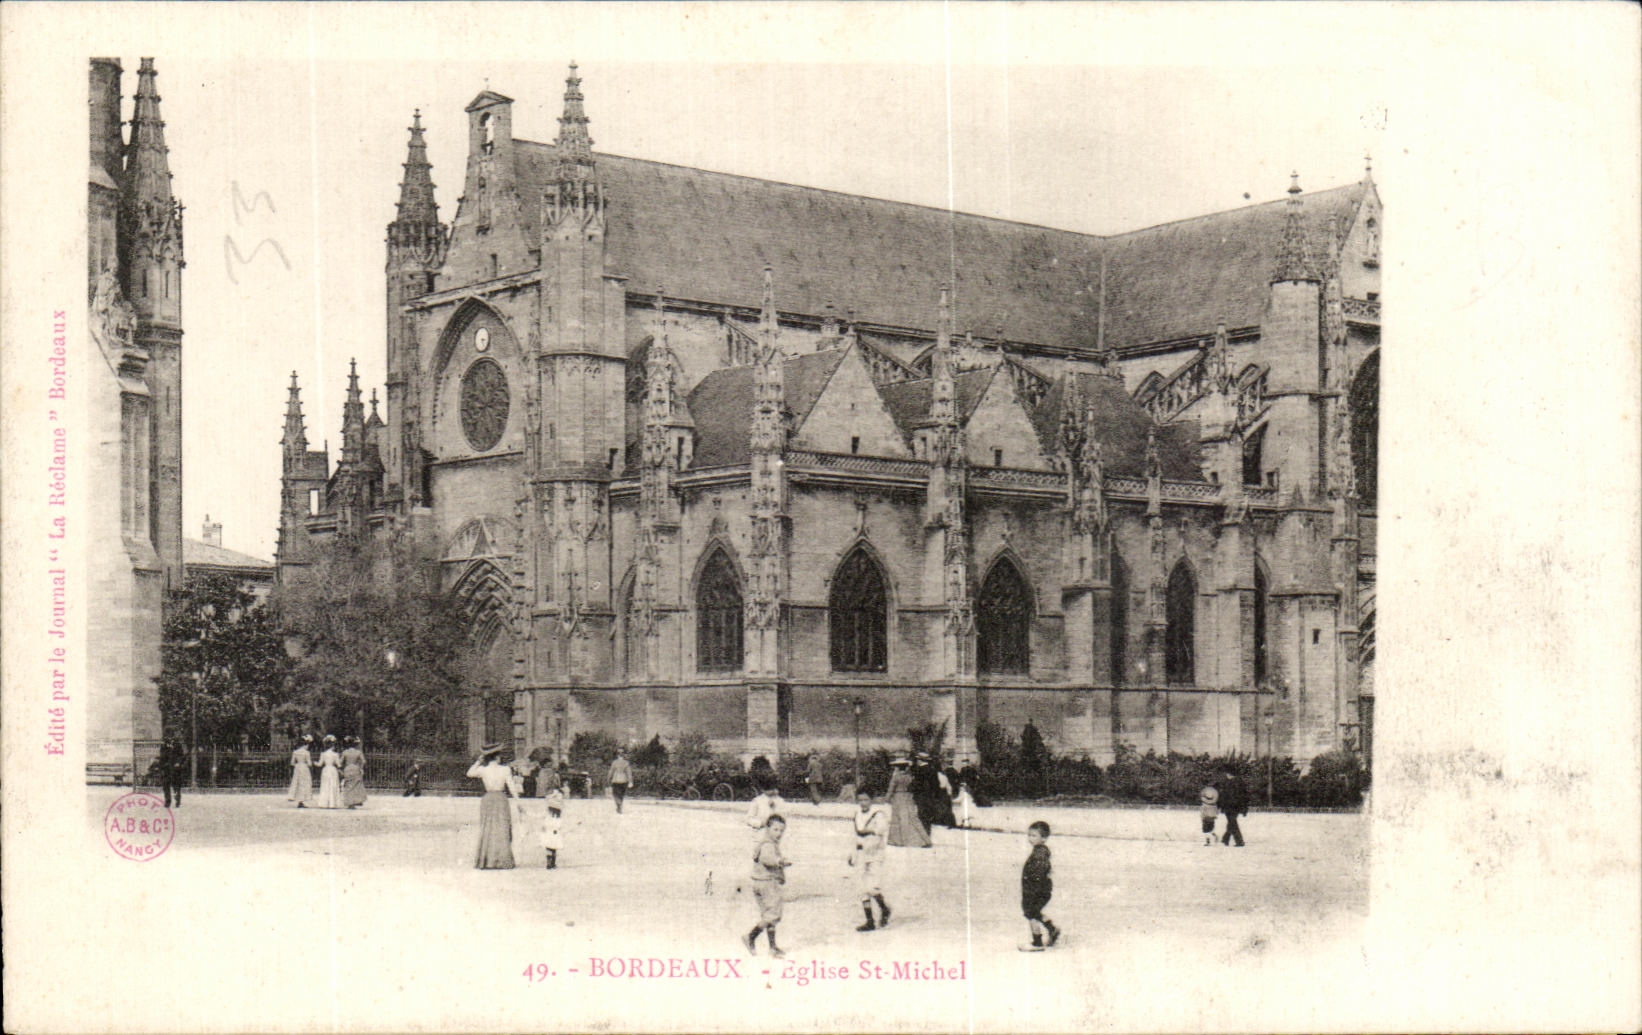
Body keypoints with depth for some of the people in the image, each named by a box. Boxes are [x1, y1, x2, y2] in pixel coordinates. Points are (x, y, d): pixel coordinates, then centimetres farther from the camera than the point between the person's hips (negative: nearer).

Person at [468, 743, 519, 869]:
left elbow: (469, 773, 17)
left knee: (487, 831, 9)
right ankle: (501, 861, 2)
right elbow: (512, 788, -3)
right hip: (501, 799, -2)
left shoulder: (482, 770, -3)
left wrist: (479, 761, 18)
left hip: (487, 799, 2)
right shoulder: (505, 770, -6)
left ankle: (485, 861, 8)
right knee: (502, 831, 5)